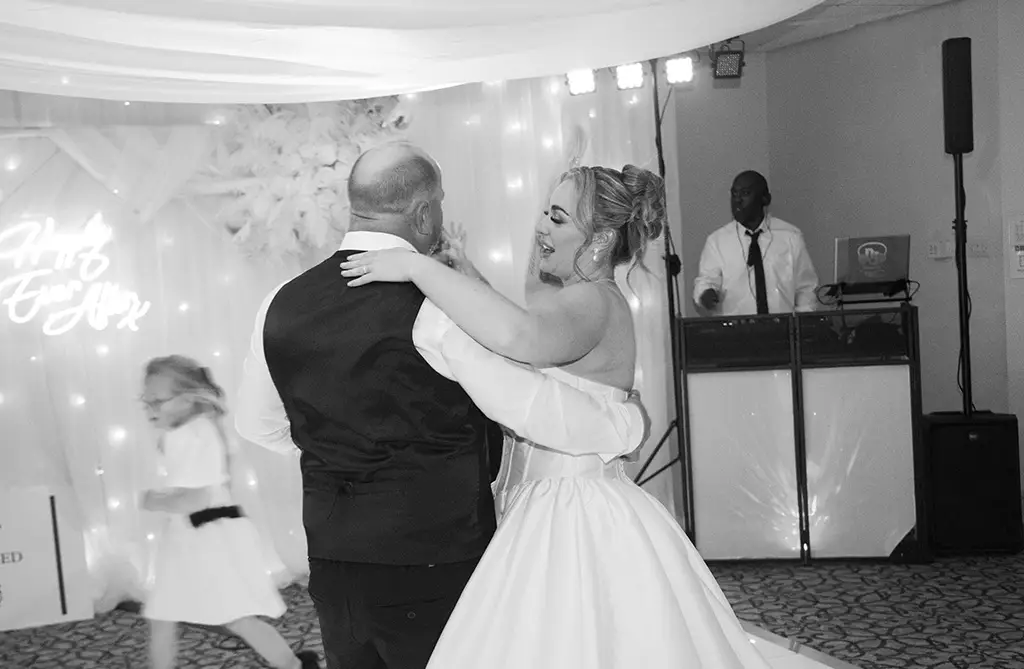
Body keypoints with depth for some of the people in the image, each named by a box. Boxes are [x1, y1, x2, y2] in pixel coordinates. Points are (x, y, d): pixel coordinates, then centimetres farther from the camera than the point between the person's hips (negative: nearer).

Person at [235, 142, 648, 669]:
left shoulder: (281, 304, 1)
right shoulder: (438, 305, -18)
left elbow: (256, 424, 15)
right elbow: (535, 408, -19)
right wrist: (630, 421, -1)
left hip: (330, 570, 6)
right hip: (434, 568, -5)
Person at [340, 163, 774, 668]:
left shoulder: (593, 302, -17)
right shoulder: (586, 302, 16)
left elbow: (517, 336, -38)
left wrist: (417, 267, -30)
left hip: (574, 525, -10)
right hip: (551, 512, 10)